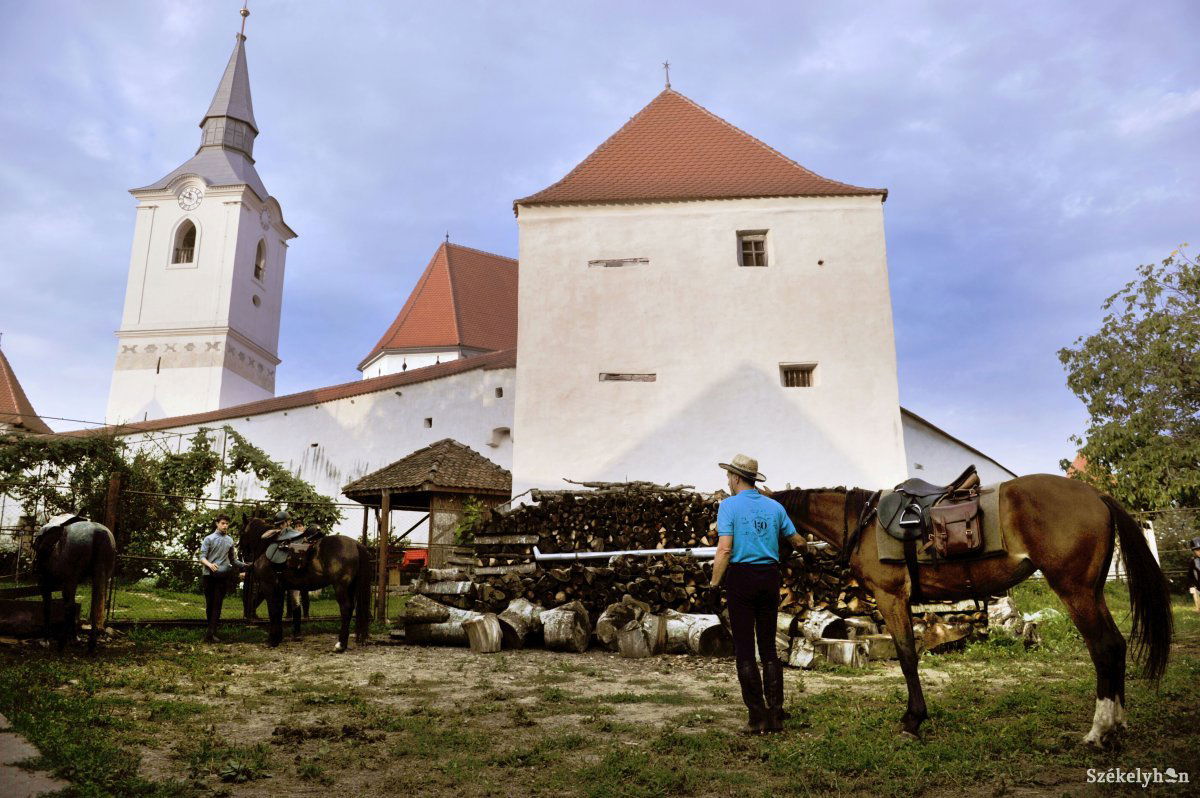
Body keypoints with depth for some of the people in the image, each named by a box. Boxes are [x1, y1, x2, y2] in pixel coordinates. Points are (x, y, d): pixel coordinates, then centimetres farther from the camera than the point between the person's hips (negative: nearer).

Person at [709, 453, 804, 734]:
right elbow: (796, 540, 19)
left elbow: (724, 549, -16)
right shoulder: (774, 507, 7)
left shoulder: (729, 505, -7)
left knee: (744, 648, 4)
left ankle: (757, 717, 7)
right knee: (768, 647, 13)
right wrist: (805, 543, 42)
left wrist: (714, 583, -8)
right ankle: (776, 716, 15)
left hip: (741, 577, -4)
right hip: (770, 576, 5)